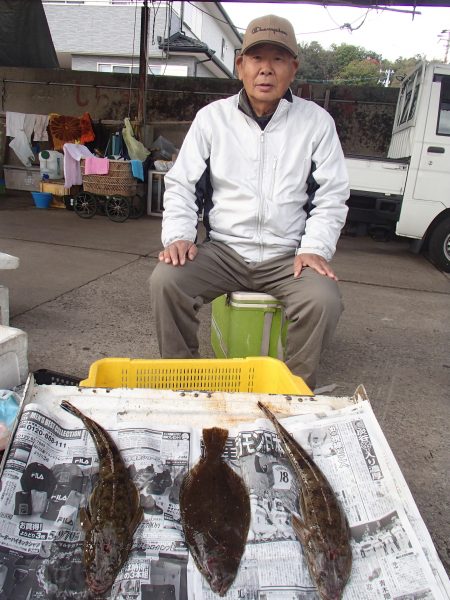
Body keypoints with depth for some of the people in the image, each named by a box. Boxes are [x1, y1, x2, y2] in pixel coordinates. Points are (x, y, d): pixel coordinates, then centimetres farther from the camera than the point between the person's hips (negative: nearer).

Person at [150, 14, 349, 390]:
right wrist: (179, 236, -10)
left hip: (288, 257, 0)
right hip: (223, 250, 1)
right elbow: (181, 185, 7)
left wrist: (315, 249, -12)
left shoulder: (316, 122, 5)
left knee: (324, 300, -29)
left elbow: (331, 197, 4)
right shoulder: (212, 117, 7)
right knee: (165, 280, -25)